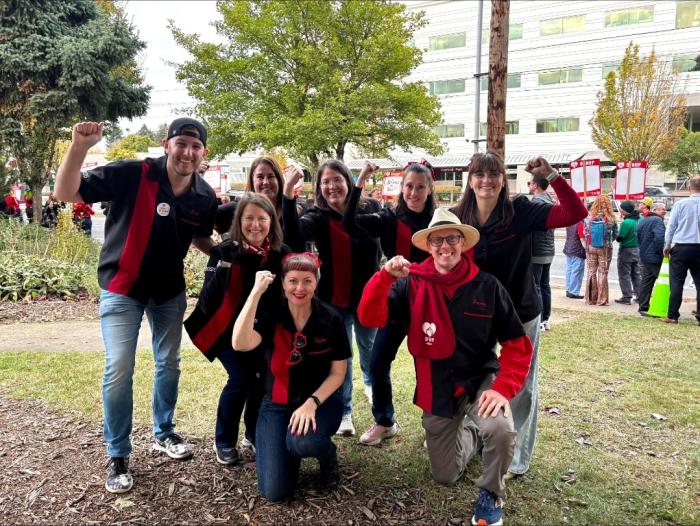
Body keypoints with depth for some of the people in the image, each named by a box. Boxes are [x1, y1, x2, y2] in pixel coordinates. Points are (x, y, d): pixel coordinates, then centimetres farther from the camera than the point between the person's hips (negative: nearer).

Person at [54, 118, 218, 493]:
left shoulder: (205, 197, -7)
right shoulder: (131, 174, -20)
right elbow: (65, 193, -23)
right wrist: (79, 147, -37)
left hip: (170, 291, 5)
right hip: (122, 288, -4)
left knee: (169, 364, 14)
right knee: (119, 369, -7)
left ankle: (164, 433, 36)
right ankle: (118, 456, 13)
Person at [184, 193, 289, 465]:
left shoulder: (281, 254, -10)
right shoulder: (226, 251, -21)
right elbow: (211, 297, -29)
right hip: (227, 329, -4)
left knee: (263, 377, -4)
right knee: (241, 379, -13)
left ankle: (254, 436, 22)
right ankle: (224, 441, 12)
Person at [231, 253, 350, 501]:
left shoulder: (331, 319, -10)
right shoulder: (270, 315, -10)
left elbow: (338, 373, -5)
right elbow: (240, 344, -30)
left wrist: (312, 402, -21)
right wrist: (256, 292, -30)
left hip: (321, 399, -1)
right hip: (277, 403, 1)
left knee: (303, 442, -35)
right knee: (274, 491, -11)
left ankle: (328, 454, 3)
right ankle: (290, 450, 23)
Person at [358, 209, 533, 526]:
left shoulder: (487, 286, -10)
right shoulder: (412, 284, -10)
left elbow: (518, 344, -8)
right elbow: (370, 318, -21)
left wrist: (503, 388, -21)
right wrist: (386, 276, -36)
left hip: (480, 380, -1)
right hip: (436, 389, 2)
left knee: (501, 429, -34)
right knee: (445, 475, 11)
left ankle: (491, 494, 0)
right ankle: (471, 434, 45)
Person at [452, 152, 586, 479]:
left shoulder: (521, 211, -14)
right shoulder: (458, 217, -7)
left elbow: (575, 213, -21)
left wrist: (551, 175, -29)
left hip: (520, 314, -2)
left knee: (521, 388, 10)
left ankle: (519, 459, 28)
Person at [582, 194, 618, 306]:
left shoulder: (588, 217, -8)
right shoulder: (611, 219, -10)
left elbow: (584, 234, -1)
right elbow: (615, 235, 0)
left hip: (590, 248, 1)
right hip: (605, 249, -1)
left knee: (591, 272, 11)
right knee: (603, 273, 6)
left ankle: (591, 298, 14)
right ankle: (601, 299, 8)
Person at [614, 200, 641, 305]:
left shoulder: (626, 222, -22)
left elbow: (620, 237, -20)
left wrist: (616, 235, -1)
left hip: (626, 250, -7)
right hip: (638, 249, 7)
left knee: (624, 274, 2)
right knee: (636, 274, 18)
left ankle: (627, 297, 3)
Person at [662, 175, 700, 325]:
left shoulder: (680, 204, -6)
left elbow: (671, 226, -2)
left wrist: (667, 245, 9)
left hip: (681, 247, -2)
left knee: (677, 283, 3)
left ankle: (672, 316, 4)